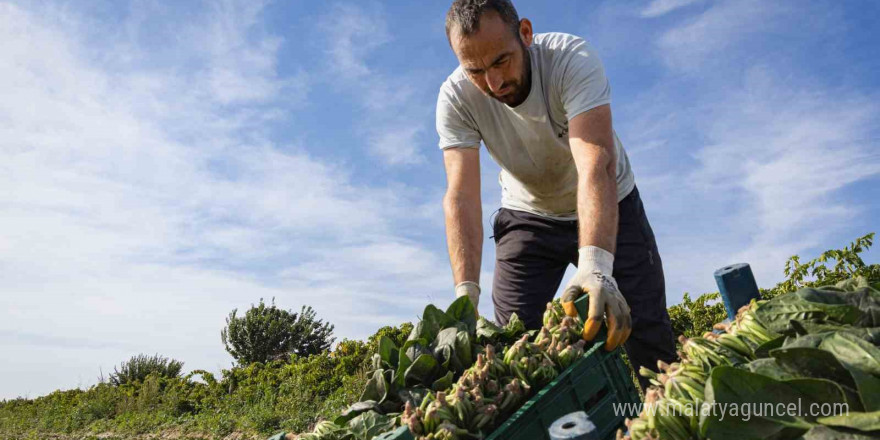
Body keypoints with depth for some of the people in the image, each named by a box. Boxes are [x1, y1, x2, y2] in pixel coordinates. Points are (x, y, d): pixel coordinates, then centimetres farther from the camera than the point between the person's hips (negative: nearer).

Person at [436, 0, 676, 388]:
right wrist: (466, 295, -41)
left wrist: (595, 266, -57)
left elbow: (595, 166, -43)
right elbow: (461, 196, -30)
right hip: (528, 214, 2)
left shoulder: (571, 57, -30)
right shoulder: (454, 98, -23)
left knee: (649, 339, -7)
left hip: (608, 206, -1)